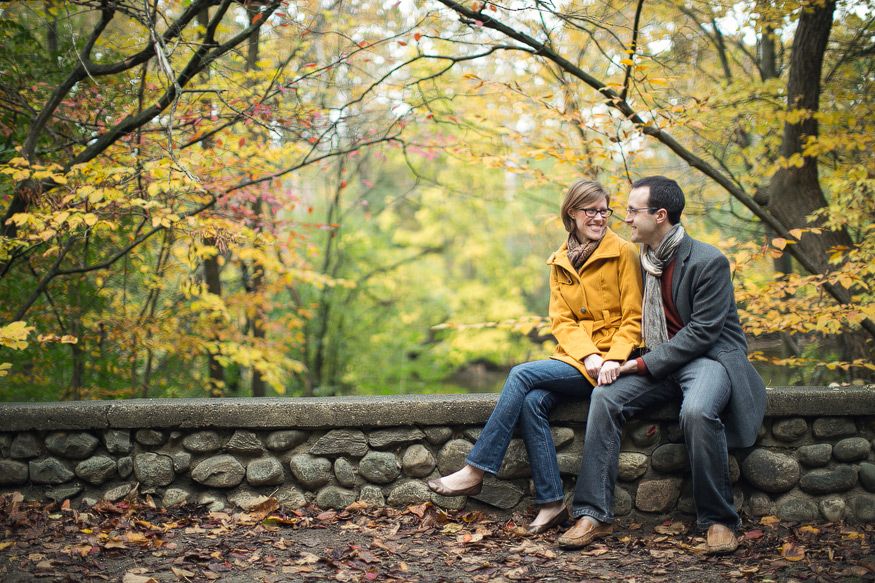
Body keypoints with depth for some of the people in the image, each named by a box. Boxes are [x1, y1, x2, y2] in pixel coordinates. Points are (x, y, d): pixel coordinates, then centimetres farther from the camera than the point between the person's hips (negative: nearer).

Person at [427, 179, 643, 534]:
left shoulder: (623, 253, -2)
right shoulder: (560, 262, 13)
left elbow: (633, 318, -4)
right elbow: (561, 320, 6)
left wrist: (613, 359, -19)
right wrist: (588, 355, -13)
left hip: (608, 362, -5)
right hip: (574, 357, 5)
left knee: (522, 375, -23)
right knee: (531, 401, -25)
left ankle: (476, 471, -16)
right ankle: (552, 503, -19)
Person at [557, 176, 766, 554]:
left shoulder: (709, 262, -13)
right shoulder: (643, 259, 10)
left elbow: (702, 331, -17)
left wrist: (646, 364, -18)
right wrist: (631, 360, 2)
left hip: (710, 357, -6)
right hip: (658, 363, 6)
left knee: (697, 411, -37)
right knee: (604, 398, -18)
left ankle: (719, 520, -18)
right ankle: (593, 515, -17)